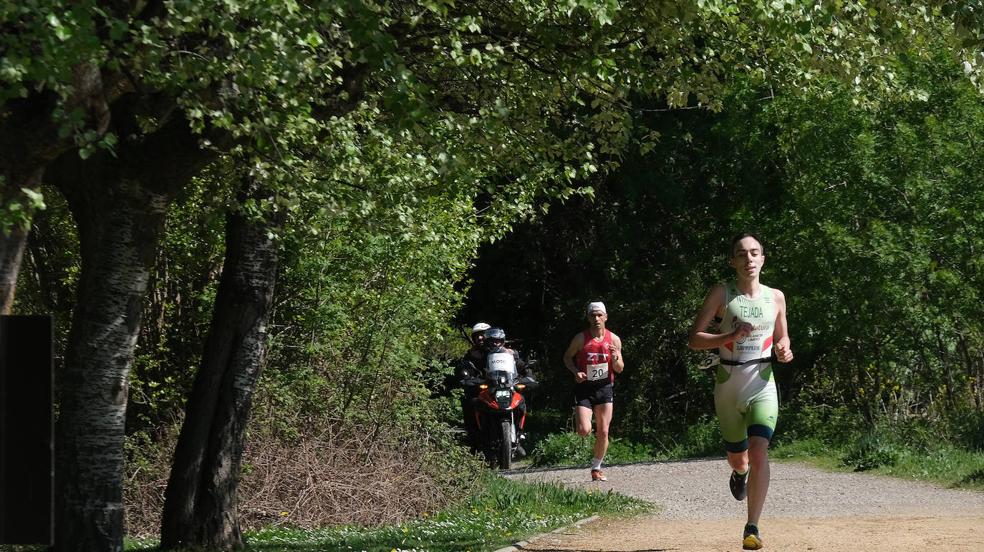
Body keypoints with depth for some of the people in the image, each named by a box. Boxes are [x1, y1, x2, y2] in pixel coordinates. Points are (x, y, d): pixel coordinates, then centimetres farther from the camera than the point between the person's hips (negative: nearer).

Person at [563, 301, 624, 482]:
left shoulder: (614, 340, 0)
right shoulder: (581, 338, -6)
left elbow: (620, 369, 6)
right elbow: (567, 357, 8)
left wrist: (615, 358, -17)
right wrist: (575, 371, -11)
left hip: (605, 388, 2)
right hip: (584, 388, -2)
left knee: (603, 433, 0)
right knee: (584, 431, -15)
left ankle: (596, 468, 18)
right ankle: (577, 417, 22)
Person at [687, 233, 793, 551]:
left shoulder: (776, 297, 5)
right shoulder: (721, 294, -3)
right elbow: (694, 339, -6)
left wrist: (783, 351, -4)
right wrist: (730, 336, -21)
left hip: (763, 384, 0)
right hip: (728, 383, 0)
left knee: (759, 452, -19)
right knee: (737, 457, 14)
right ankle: (740, 473, 55)